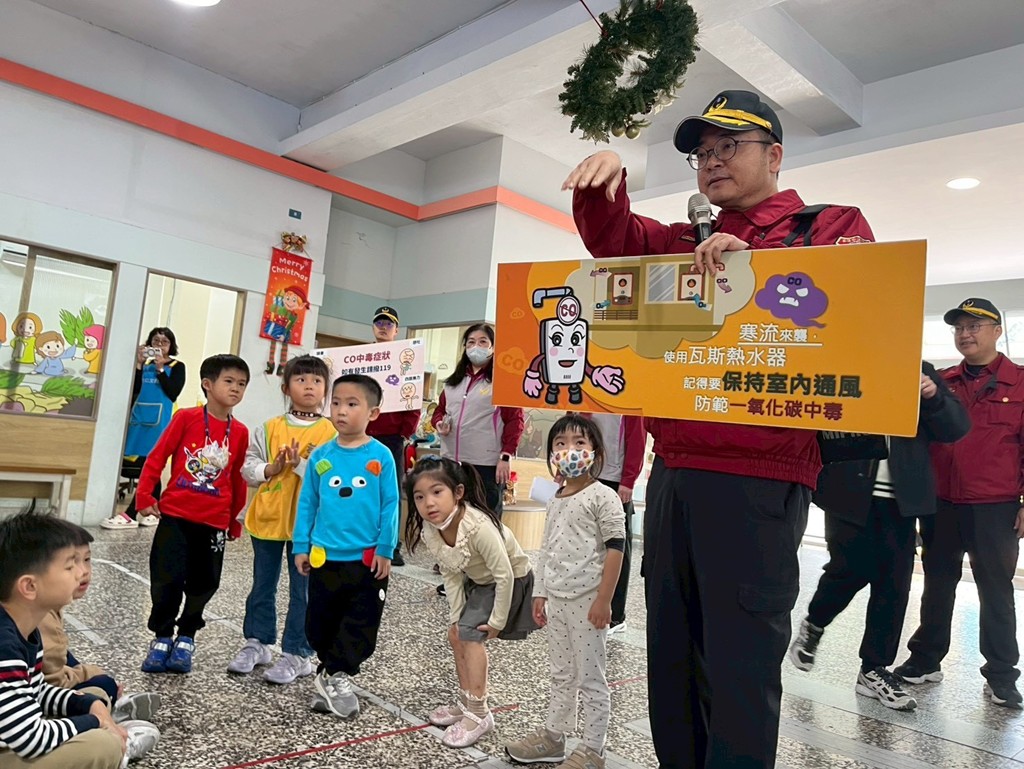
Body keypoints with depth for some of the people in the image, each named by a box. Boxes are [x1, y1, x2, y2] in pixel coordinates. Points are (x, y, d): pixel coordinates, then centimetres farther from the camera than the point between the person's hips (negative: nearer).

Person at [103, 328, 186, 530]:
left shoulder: (177, 367, 2)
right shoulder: (145, 364, 14)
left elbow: (173, 393, -9)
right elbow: (134, 389, 4)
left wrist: (160, 369, -11)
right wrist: (138, 364, -5)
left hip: (157, 422, -6)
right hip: (138, 418, 6)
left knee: (149, 468, -10)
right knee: (130, 464, 6)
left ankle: (130, 515, -9)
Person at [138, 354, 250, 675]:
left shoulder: (240, 432, 2)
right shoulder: (186, 418, -5)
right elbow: (156, 458, -1)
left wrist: (235, 520, 14)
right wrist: (145, 496, -5)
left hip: (214, 522, 2)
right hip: (175, 516, -2)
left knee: (203, 583, 9)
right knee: (167, 580, 0)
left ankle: (186, 635, 30)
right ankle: (162, 637, 22)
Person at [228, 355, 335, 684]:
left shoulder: (331, 433, -7)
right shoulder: (269, 428, 3)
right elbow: (248, 467, 4)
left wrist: (301, 464, -21)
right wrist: (271, 469, -13)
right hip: (267, 518, 3)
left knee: (302, 591, 6)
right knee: (262, 586, 17)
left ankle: (296, 654, 19)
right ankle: (256, 643, 34)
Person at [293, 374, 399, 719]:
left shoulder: (381, 456, -8)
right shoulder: (320, 456, 0)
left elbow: (390, 505, -5)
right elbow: (307, 503, 5)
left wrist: (385, 549, -8)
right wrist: (301, 546, 3)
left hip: (368, 558, -2)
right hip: (324, 556, 3)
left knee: (360, 626, 5)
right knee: (320, 624, 15)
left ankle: (333, 676, 23)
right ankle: (334, 674, 36)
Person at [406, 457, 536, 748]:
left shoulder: (479, 526, -39)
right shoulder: (429, 530, -18)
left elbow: (505, 575, -30)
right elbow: (450, 575, -5)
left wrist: (497, 621, -22)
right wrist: (456, 616, -8)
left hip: (512, 580, -7)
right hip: (478, 581, 7)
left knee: (470, 634, -15)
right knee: (456, 635, 8)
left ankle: (479, 714, -3)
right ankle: (468, 704, 25)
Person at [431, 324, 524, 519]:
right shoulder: (454, 380, 19)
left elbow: (515, 420, -7)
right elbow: (439, 410, 25)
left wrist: (506, 456, -15)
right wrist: (439, 424, 2)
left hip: (487, 466, -6)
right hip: (450, 462, 6)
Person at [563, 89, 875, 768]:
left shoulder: (835, 227, 6)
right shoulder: (685, 244, 22)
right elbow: (612, 236, 14)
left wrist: (751, 263, -18)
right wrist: (606, 179, -6)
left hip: (759, 479, -5)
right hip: (672, 471, 6)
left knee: (740, 666, -1)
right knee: (671, 655, 14)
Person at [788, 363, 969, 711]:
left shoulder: (921, 370, 11)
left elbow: (955, 428, 8)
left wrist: (934, 397, -10)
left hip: (899, 495, 3)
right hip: (849, 490, -3)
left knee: (894, 584, 5)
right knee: (851, 569, -3)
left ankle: (875, 670, 19)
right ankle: (813, 625, 27)